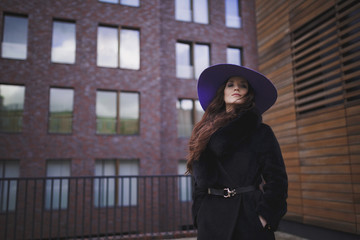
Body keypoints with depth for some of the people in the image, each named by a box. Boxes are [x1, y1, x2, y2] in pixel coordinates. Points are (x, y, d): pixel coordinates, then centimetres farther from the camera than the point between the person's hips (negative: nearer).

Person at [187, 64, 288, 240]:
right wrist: (200, 218, 4)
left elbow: (276, 178, -3)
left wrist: (265, 216, -11)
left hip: (248, 215, -3)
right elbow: (200, 180, 12)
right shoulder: (205, 133, 12)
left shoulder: (260, 131, 2)